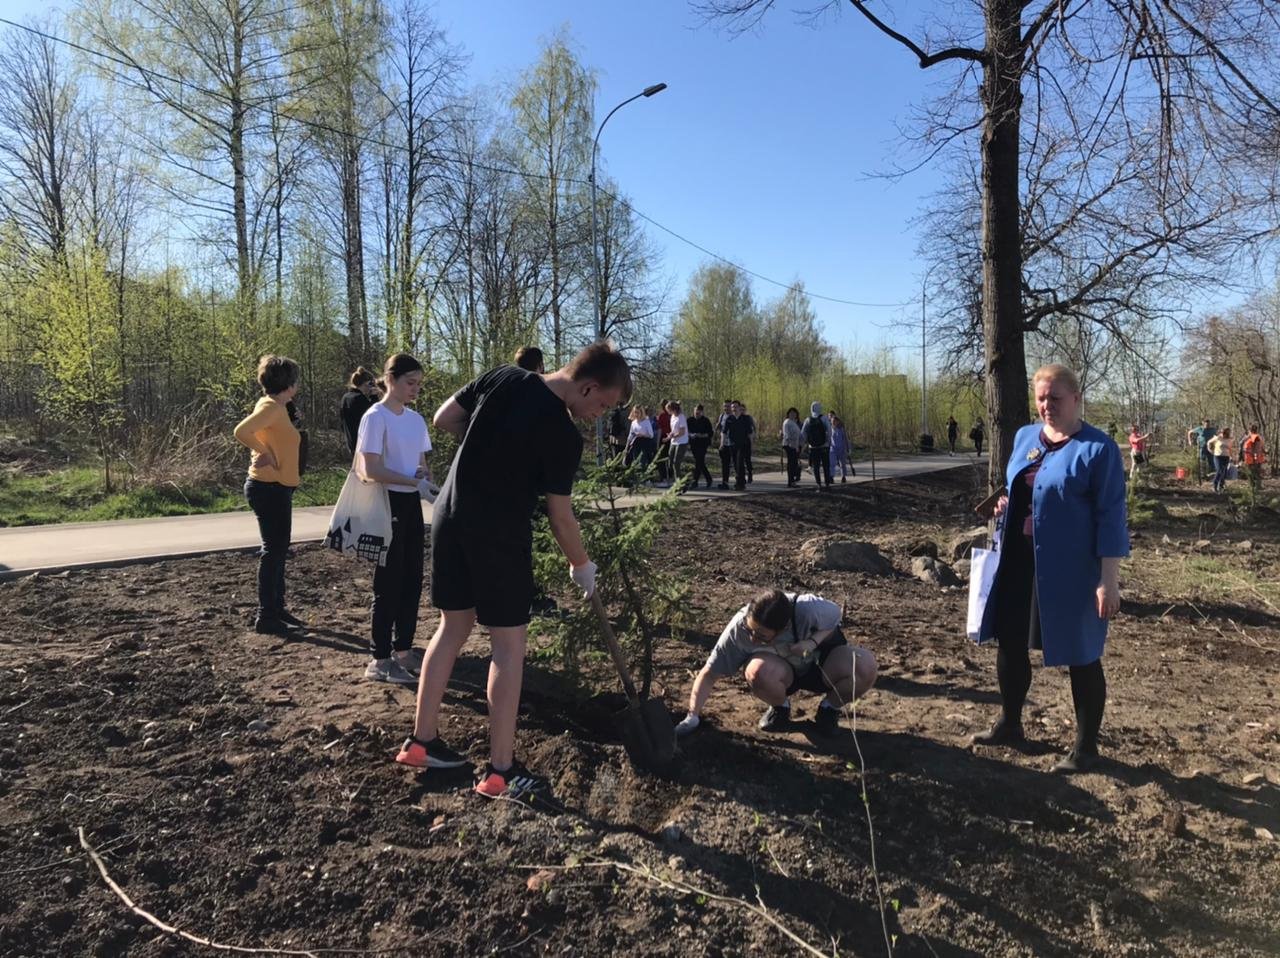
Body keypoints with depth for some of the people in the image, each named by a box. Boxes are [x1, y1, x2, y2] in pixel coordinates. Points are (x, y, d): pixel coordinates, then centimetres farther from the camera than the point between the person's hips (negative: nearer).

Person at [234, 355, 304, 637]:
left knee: (278, 549, 17)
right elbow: (241, 431, -30)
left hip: (276, 487, 10)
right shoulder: (271, 407, -17)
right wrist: (264, 453, -20)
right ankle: (266, 617, 3)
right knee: (273, 550, -4)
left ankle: (276, 608, 27)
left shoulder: (275, 407, 13)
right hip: (269, 488, -10)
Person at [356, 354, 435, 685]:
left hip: (412, 505, 7)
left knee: (412, 580, 11)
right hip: (387, 504, -7)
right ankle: (379, 660, 8)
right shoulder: (376, 418, -11)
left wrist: (431, 485, -6)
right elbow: (371, 471, -18)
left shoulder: (416, 419, 10)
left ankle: (403, 650, 23)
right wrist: (414, 482, -25)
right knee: (388, 584, -2)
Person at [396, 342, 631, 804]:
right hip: (499, 533, -7)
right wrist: (583, 567, 5)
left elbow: (443, 419, 7)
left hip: (449, 515, 7)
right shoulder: (564, 435, -15)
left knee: (453, 626, 18)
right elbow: (560, 516, -9)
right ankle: (500, 771, 7)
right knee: (509, 642, 2)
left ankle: (421, 741, 27)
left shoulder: (502, 377, 0)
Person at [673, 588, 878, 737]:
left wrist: (814, 641, -28)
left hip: (821, 657, 0)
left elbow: (836, 614, -10)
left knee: (866, 665, -31)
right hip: (784, 671, 0)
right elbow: (710, 674, -22)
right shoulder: (739, 628, -30)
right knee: (759, 671, -38)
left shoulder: (809, 609, -34)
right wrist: (692, 717, -29)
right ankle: (780, 707, -1)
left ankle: (830, 707, 0)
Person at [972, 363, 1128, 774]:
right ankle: (1009, 725, 32)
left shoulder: (1098, 448, -12)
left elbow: (1110, 517, -13)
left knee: (1080, 656, 6)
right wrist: (1007, 504, 1)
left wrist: (1108, 579, -17)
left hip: (1070, 570, -6)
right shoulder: (1025, 437, 7)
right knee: (1010, 643, 14)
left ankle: (1086, 747, 21)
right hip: (1019, 563, 7)